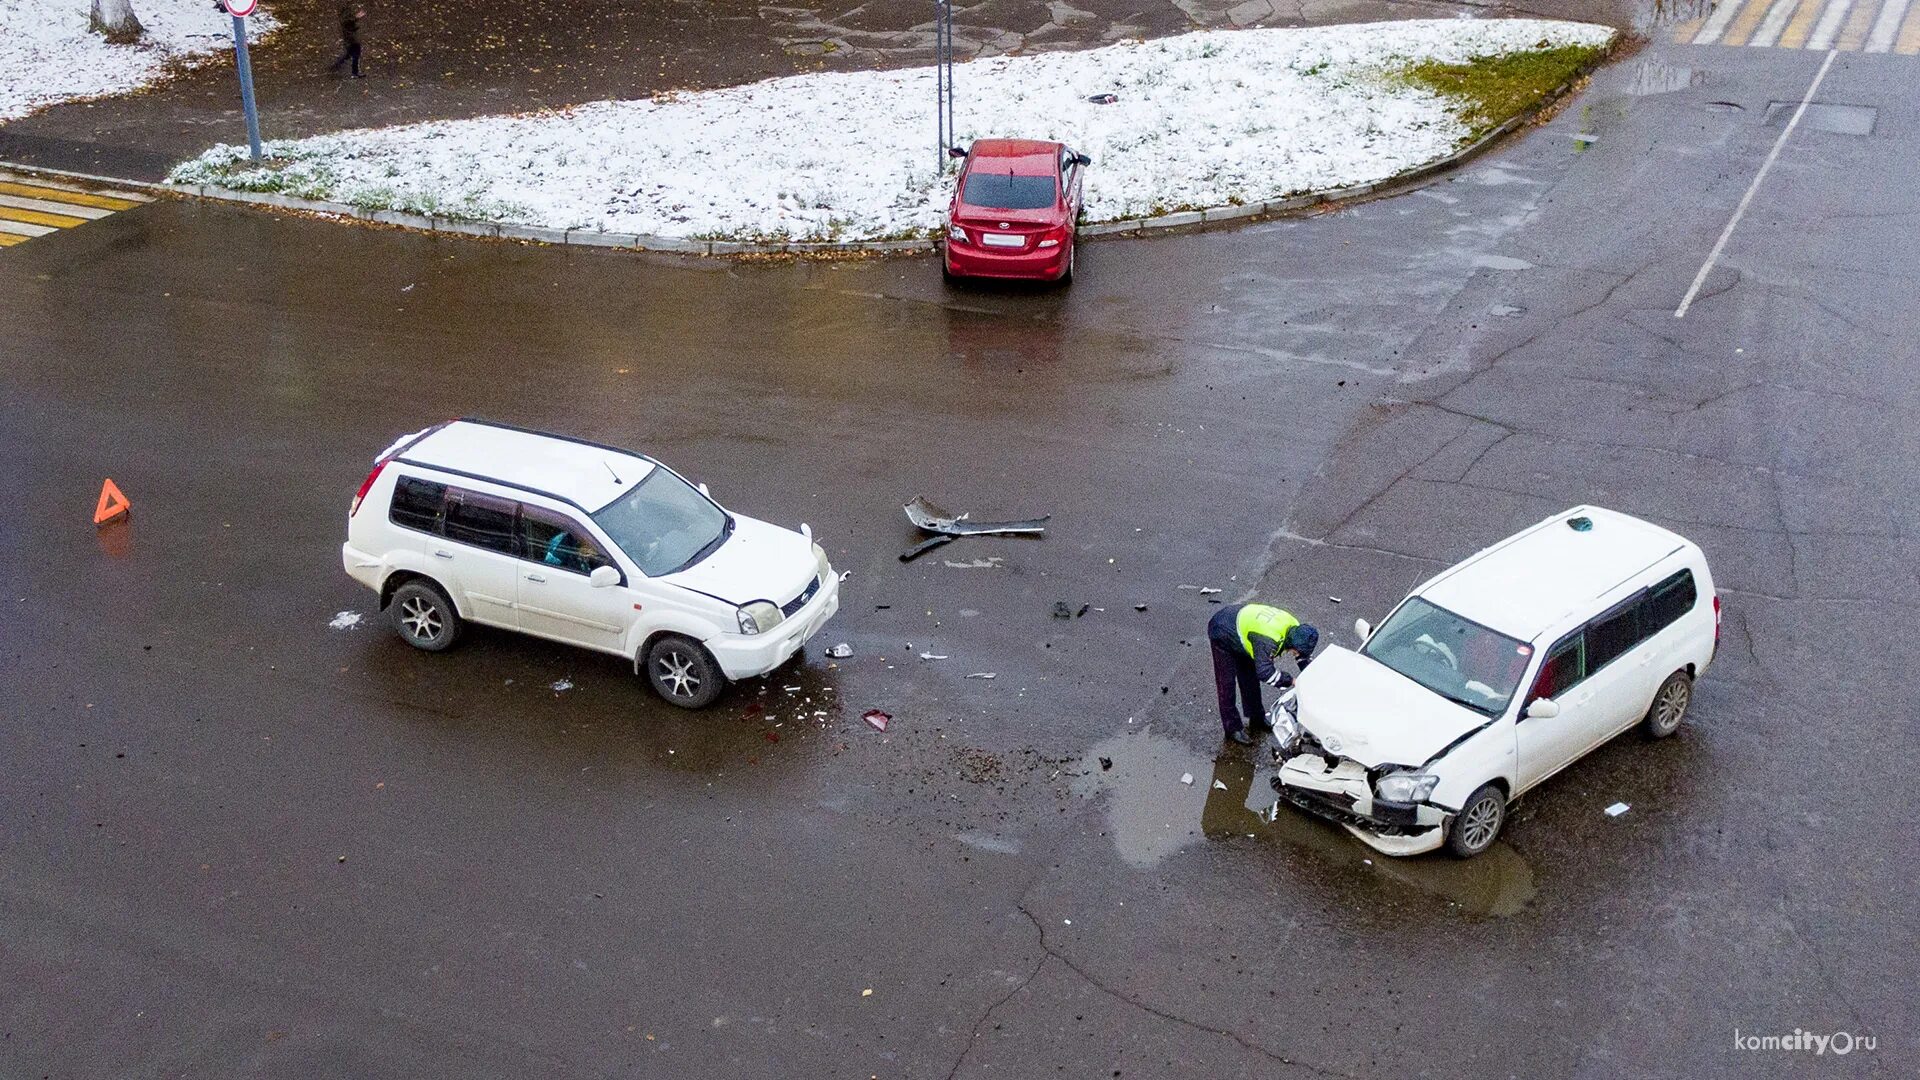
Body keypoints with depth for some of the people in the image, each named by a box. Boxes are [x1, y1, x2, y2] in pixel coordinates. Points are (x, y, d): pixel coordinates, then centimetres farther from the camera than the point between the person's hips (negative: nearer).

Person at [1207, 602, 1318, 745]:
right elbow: (1265, 672, -40)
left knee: (1250, 679, 17)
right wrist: (1291, 681, -32)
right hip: (1222, 633, -8)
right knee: (1227, 684, -2)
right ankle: (1233, 728, 9)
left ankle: (1257, 719, 32)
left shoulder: (1295, 628, -15)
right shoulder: (1268, 639, -42)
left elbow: (1305, 657, 2)